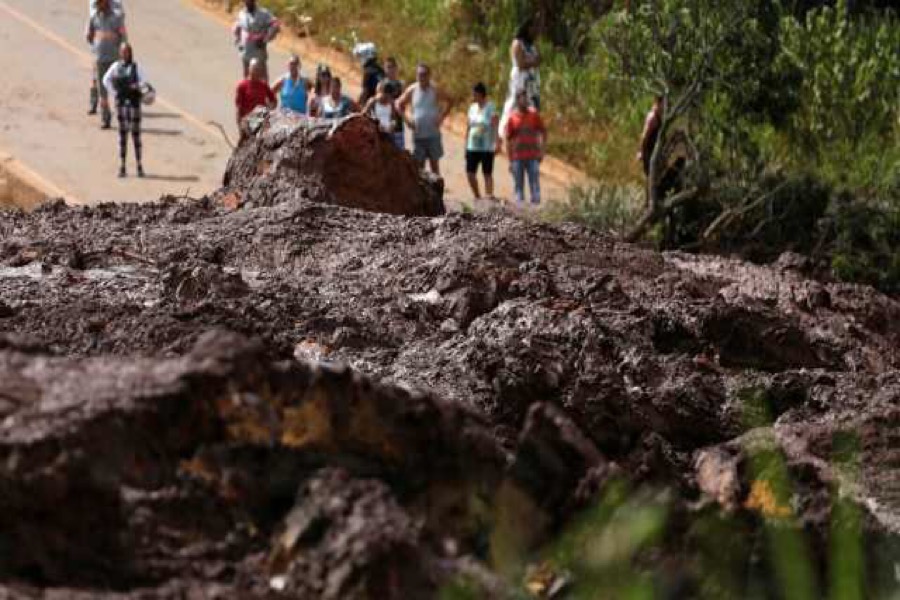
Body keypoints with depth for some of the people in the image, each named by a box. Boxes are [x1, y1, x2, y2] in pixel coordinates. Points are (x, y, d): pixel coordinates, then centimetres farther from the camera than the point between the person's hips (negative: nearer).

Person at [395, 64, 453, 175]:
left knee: (434, 163, 2)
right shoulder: (411, 91, 1)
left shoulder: (435, 91, -4)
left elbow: (449, 103, 4)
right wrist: (406, 119, -1)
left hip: (433, 134, -2)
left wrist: (441, 118, -6)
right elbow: (399, 104, 11)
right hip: (418, 134, 2)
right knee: (419, 165, 5)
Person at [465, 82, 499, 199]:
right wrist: (466, 145, 14)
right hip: (473, 146, 6)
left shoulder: (490, 107, -6)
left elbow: (495, 126, -11)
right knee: (470, 173, 0)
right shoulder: (472, 108, 12)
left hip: (486, 147, -6)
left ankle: (489, 196, 1)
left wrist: (495, 143, -20)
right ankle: (477, 197, 13)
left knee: (487, 173, -2)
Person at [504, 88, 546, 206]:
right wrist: (510, 160, 3)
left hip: (533, 156, 0)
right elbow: (508, 139, 5)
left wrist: (541, 151, 0)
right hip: (517, 157, 0)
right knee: (519, 186, 4)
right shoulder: (512, 117, 2)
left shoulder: (534, 115, 3)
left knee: (535, 185, -2)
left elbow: (543, 132, 9)